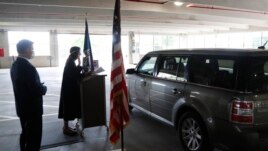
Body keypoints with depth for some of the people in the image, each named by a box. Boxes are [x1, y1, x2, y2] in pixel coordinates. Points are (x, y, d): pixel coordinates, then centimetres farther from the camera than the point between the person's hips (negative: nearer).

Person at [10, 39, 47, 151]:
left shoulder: (15, 65, 4)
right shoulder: (28, 67, -26)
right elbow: (37, 89, -25)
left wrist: (40, 86, 6)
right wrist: (44, 88, -4)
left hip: (22, 107, 9)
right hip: (32, 108, -9)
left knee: (25, 133, 24)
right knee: (34, 136, 5)